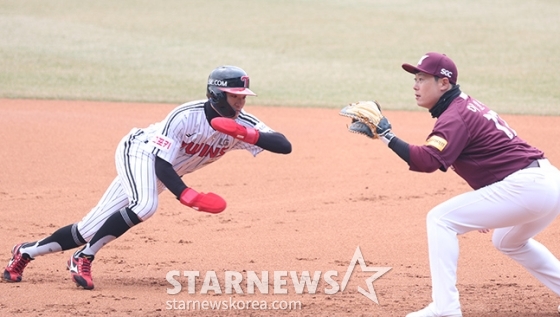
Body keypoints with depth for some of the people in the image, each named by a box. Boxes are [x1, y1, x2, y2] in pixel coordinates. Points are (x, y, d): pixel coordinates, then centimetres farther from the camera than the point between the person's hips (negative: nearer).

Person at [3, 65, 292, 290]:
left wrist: (249, 135, -40)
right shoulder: (185, 116, -32)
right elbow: (162, 163, -34)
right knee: (145, 204, -37)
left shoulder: (242, 125, -17)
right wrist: (185, 195, -49)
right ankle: (83, 258, -21)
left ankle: (28, 252, 21)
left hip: (163, 175, 6)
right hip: (138, 152, -6)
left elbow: (284, 145, -24)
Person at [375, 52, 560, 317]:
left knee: (441, 219, -7)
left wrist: (386, 135, -26)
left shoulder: (455, 116, -11)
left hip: (524, 186, -10)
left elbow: (427, 161, -26)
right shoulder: (468, 106, 20)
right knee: (509, 242, 36)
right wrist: (486, 208, 27)